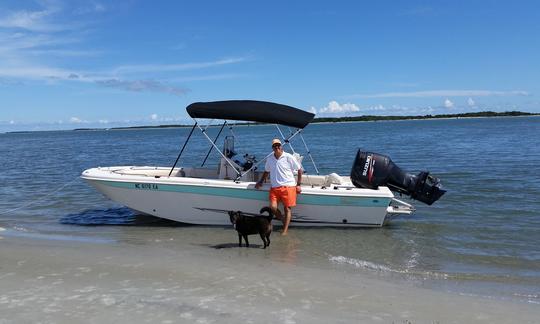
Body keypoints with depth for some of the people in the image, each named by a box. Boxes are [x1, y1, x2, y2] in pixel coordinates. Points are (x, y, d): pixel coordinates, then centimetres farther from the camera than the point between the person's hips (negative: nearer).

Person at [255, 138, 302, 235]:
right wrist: (260, 182, 19)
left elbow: (300, 170, 2)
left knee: (287, 208, -3)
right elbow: (266, 171, 27)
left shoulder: (288, 157, -4)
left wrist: (298, 185, -1)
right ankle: (283, 219, 18)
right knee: (273, 207, -9)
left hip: (288, 186, -4)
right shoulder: (270, 159, 10)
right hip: (274, 187, 4)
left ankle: (285, 230, 4)